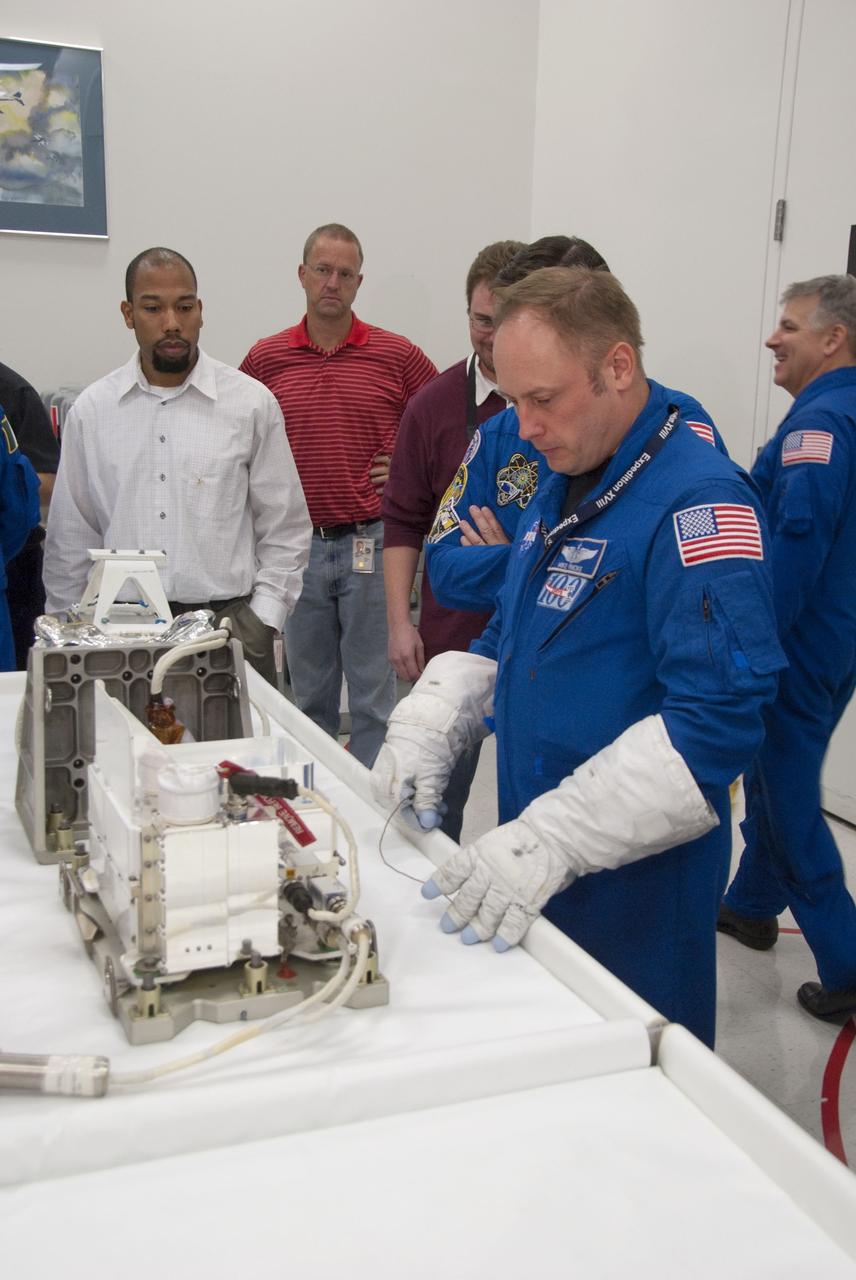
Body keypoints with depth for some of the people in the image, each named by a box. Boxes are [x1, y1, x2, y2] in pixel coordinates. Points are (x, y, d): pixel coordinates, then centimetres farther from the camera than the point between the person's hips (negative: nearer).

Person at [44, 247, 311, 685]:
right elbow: (70, 538, 11)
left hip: (229, 621, -1)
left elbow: (285, 529, 4)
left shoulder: (252, 403, 2)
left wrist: (261, 619, -4)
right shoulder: (91, 410, 7)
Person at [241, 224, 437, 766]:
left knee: (373, 690, 3)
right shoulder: (266, 358, 5)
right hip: (298, 544, 2)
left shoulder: (397, 355, 0)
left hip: (371, 542, -2)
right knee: (310, 692, 13)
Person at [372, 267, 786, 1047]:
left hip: (636, 893, -8)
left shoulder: (698, 503, -20)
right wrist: (427, 728, 0)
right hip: (530, 869, 8)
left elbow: (717, 720, -27)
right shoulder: (561, 490, 9)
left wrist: (554, 839, -32)